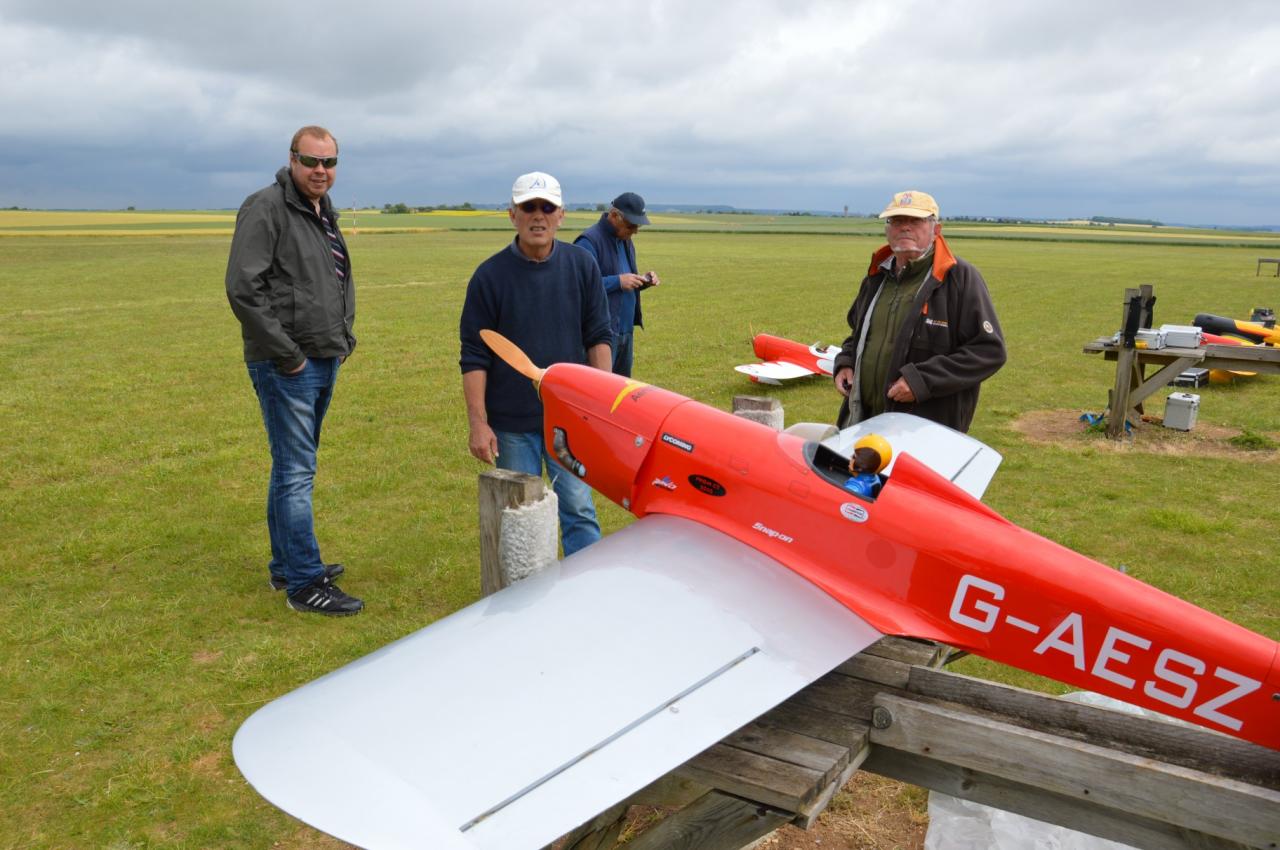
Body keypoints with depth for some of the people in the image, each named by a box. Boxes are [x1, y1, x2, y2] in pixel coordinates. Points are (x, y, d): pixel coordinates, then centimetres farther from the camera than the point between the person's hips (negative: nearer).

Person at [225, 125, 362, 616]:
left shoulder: (325, 214, 17)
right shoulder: (266, 208, -11)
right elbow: (243, 289, -19)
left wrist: (345, 337, 13)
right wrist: (286, 354, -18)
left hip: (325, 362, 9)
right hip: (286, 367, -9)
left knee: (293, 468, 16)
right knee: (296, 472, -6)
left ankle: (286, 566, 27)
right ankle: (305, 584, 1)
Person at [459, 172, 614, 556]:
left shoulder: (581, 265, 1)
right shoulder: (490, 275, -5)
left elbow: (597, 336, 7)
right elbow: (474, 356, -4)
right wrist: (478, 423, -9)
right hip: (512, 423, -1)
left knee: (578, 509, 4)